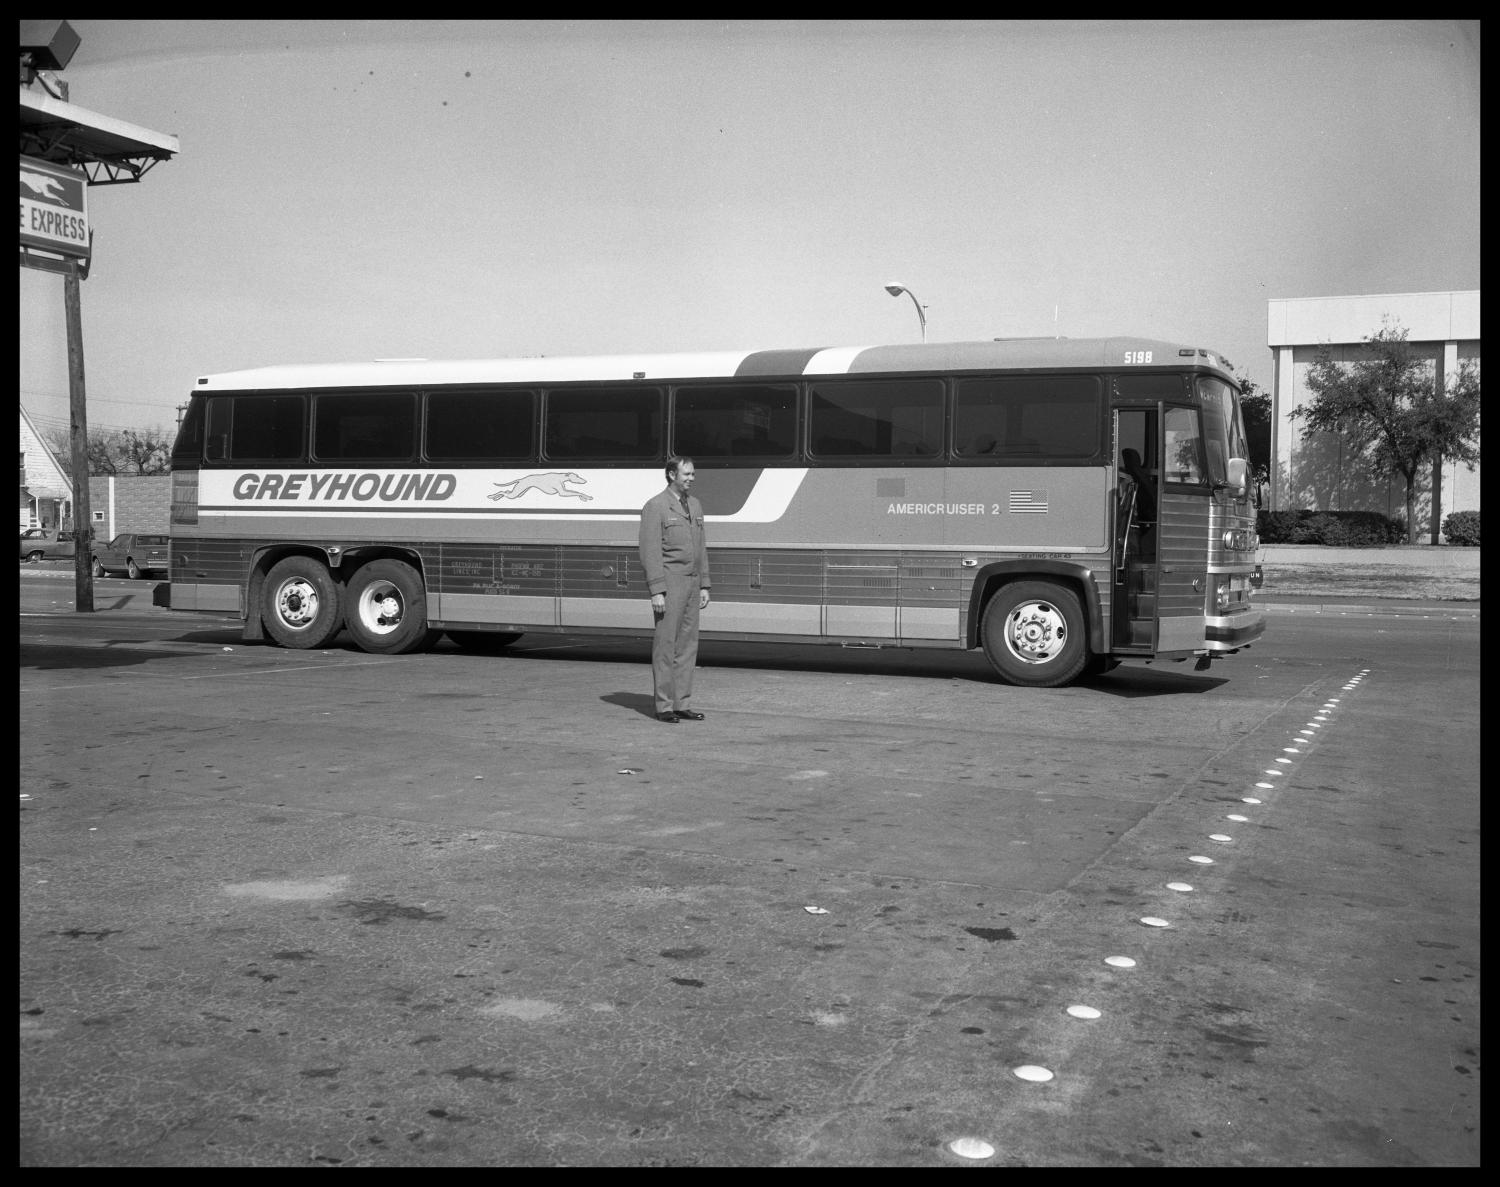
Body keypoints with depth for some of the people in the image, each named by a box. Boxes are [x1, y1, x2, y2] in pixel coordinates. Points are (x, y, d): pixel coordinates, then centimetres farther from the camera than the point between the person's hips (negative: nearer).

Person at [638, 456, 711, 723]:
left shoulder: (695, 505, 13)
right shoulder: (655, 507, -9)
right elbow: (650, 552, -13)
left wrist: (704, 586, 11)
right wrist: (656, 591, -18)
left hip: (691, 583, 7)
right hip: (668, 583, -7)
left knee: (687, 645, 8)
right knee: (665, 644, -2)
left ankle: (682, 704, 13)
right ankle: (663, 706, 3)